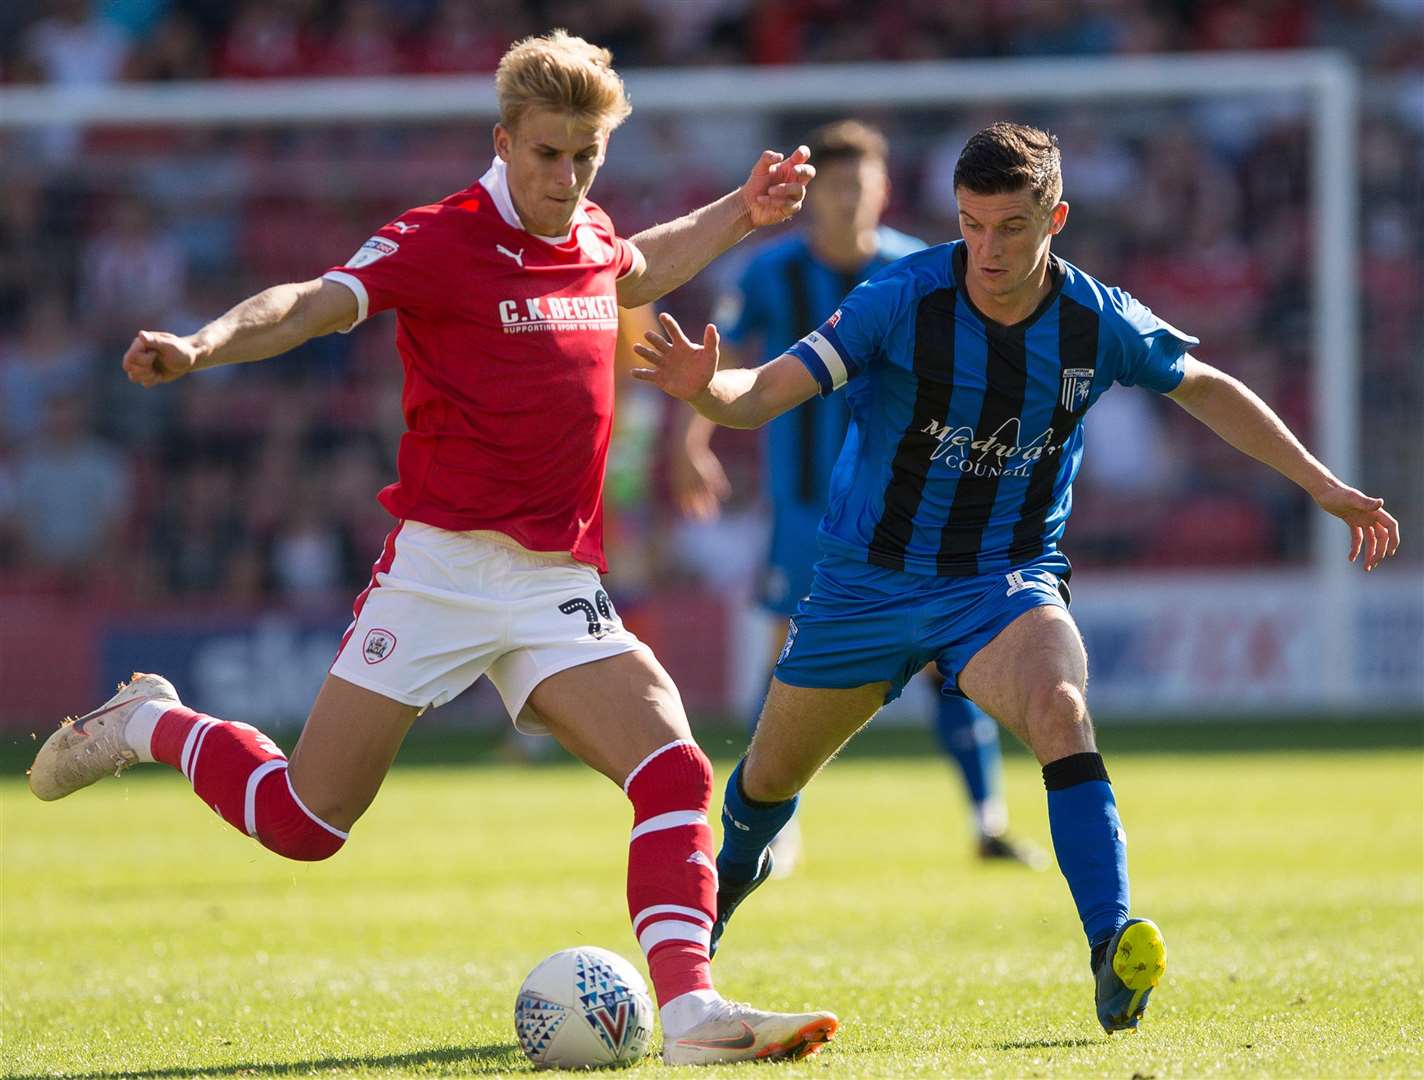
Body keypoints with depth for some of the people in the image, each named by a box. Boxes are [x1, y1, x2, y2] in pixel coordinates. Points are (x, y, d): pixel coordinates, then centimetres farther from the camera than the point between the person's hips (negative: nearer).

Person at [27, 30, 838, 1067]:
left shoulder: (592, 238, 11)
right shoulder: (439, 241, -10)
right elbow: (311, 305, -25)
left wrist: (740, 214, 32)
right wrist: (201, 347, -43)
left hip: (561, 584, 5)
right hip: (443, 567, -5)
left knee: (675, 771, -15)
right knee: (306, 821, -1)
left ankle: (690, 1008, -19)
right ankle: (151, 725, 26)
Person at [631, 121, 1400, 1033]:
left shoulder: (1098, 323, -12)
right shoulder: (905, 301, -20)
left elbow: (1205, 388, 8)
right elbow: (763, 395, -24)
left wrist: (1323, 485, 9)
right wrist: (704, 388, -48)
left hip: (1007, 579, -1)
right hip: (870, 576, 1)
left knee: (1060, 709, -33)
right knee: (772, 777, 16)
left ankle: (1114, 953, -40)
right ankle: (726, 880, 53)